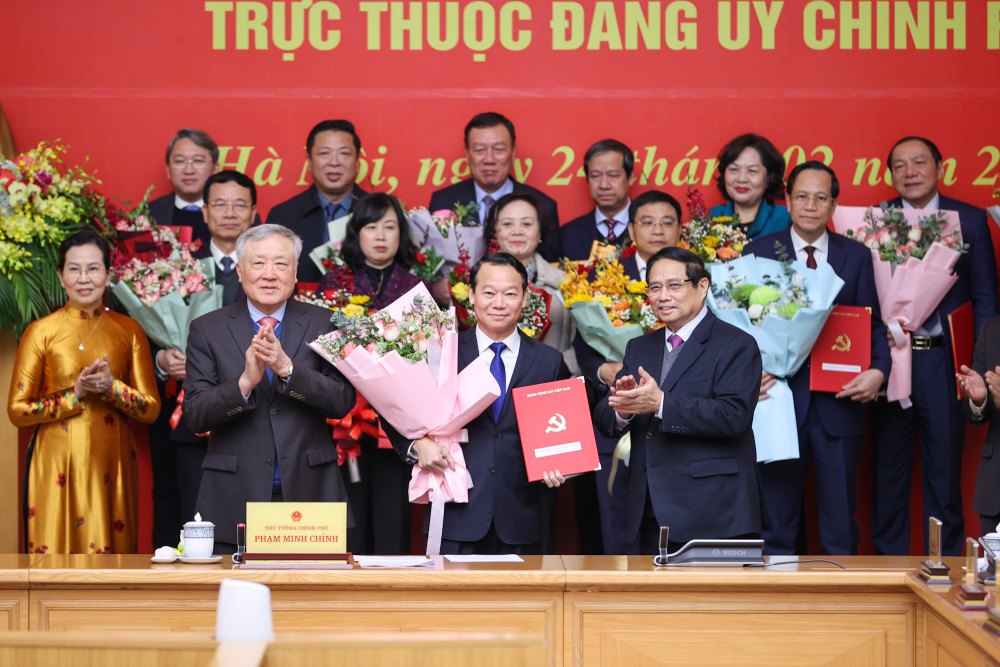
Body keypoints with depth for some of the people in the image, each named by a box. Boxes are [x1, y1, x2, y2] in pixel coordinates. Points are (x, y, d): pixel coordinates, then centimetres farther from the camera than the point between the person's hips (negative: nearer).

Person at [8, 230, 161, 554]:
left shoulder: (128, 330, 6)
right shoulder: (41, 332, 0)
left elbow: (151, 409, 4)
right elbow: (17, 410, -3)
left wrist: (111, 387, -13)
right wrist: (75, 395, -14)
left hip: (111, 465, 2)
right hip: (57, 465, -2)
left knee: (111, 551, 5)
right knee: (56, 552, 0)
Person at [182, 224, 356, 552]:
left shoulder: (323, 324, 5)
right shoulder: (207, 329, 3)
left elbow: (344, 401, -4)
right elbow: (194, 414, -4)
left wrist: (287, 368, -18)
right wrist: (245, 381, -21)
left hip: (309, 494, 1)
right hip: (234, 500, 0)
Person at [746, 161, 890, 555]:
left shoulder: (856, 256, 8)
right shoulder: (758, 252, 3)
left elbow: (873, 323, 6)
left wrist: (878, 369, -12)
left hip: (838, 400, 1)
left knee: (840, 508, 9)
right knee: (777, 510, 8)